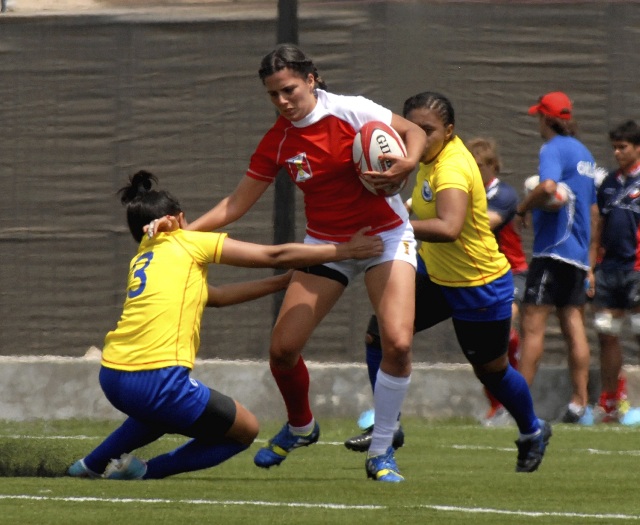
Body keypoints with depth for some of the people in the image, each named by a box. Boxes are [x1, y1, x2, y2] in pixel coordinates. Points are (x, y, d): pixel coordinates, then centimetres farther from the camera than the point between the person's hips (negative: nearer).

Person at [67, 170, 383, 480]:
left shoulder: (141, 258, 23)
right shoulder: (188, 244, 7)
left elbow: (217, 297, 31)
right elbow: (276, 256, 10)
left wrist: (284, 282, 36)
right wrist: (344, 251, 19)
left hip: (111, 376, 8)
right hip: (157, 380, -8)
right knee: (246, 430, 15)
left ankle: (92, 464, 31)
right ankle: (144, 471, 3)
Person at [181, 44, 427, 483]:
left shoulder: (349, 111, -15)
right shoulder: (277, 142, -4)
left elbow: (415, 133, -7)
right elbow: (238, 203, 1)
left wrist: (408, 164, -28)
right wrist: (187, 229, -11)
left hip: (385, 235, -4)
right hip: (327, 244, 4)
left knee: (398, 342, -22)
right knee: (283, 348, -5)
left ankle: (381, 452, -5)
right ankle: (301, 427, 26)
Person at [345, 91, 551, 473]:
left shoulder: (453, 169, -31)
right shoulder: (433, 157, -4)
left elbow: (448, 228, -49)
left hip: (479, 285, -8)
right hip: (436, 274, 8)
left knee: (491, 370, 11)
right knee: (379, 333, -4)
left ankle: (533, 433, 39)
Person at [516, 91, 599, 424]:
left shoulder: (554, 149, -8)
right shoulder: (584, 153, 19)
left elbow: (549, 186, -29)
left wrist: (522, 208, -11)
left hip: (553, 249, -9)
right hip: (578, 254, 9)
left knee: (532, 324, -9)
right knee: (573, 326, 7)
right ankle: (579, 403, 2)